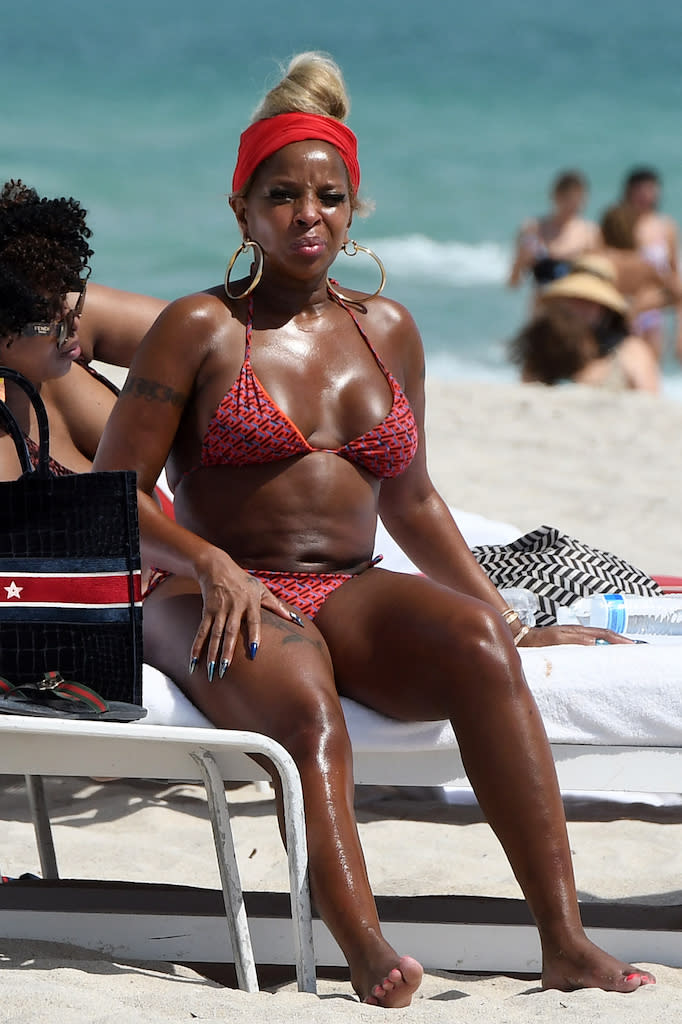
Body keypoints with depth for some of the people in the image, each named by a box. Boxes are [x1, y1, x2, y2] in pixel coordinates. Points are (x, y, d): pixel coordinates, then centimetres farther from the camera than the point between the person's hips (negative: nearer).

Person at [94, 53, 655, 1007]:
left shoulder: (387, 329, 18)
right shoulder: (200, 329, 3)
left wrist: (512, 619, 21)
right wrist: (212, 565, -17)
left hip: (351, 596, 4)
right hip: (218, 599, -4)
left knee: (477, 641, -29)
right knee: (305, 708, -38)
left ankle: (565, 940, -37)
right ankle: (368, 952, -57)